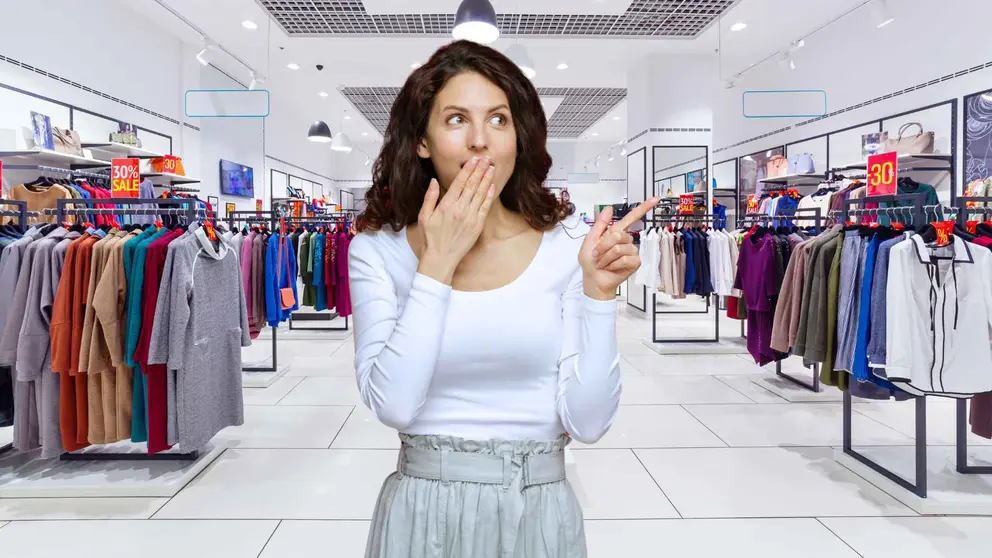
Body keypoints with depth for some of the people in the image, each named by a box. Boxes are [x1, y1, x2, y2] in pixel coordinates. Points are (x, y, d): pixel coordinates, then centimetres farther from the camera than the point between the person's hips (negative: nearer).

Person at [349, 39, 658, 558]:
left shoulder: (567, 242, -7)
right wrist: (438, 263, -20)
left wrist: (598, 291, -19)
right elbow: (393, 406, -18)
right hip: (423, 510, 0)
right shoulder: (377, 249, -6)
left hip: (540, 511, 1)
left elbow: (587, 421, -10)